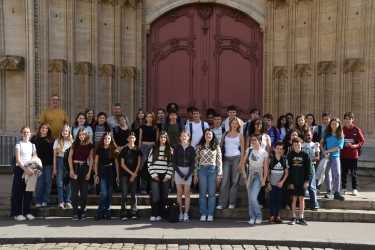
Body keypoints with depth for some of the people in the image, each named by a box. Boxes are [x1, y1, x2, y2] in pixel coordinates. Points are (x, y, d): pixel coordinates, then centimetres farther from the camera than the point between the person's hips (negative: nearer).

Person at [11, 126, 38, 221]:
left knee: (29, 191, 6)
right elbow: (18, 159, -11)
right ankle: (17, 213, 7)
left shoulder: (32, 145, 11)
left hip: (30, 169, 4)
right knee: (18, 191, 0)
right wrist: (25, 169, -23)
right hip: (20, 169, -4)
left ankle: (27, 212, 15)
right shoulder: (19, 144, -2)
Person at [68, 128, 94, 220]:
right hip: (75, 167, -1)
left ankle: (83, 211, 14)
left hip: (85, 168, 1)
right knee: (75, 191, -2)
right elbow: (70, 157, 0)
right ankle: (75, 212, 5)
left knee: (84, 191, 3)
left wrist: (89, 172, -2)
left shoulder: (90, 146, 5)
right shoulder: (75, 144, 3)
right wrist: (71, 170, -9)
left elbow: (91, 159, 5)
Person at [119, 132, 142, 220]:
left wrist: (135, 174, -6)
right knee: (124, 194, -5)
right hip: (124, 174, -1)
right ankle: (123, 214, -4)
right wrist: (131, 173, -6)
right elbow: (122, 164, 1)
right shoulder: (124, 150, 5)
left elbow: (139, 163, 3)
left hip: (134, 174, 1)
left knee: (134, 194, 1)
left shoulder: (137, 150, 7)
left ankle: (134, 213, 5)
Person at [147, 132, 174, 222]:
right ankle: (154, 214, -2)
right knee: (155, 196, -8)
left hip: (165, 176, 1)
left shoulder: (170, 150, 7)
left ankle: (161, 214, 12)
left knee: (164, 196, 3)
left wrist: (168, 175, -6)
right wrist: (153, 174, -4)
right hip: (155, 176, -1)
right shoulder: (154, 149, 7)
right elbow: (149, 162, 4)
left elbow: (171, 164, 2)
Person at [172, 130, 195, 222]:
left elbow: (193, 163, 2)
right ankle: (180, 213, 8)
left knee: (187, 193, -2)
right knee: (179, 193, 3)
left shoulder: (191, 149, 4)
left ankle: (186, 214, -1)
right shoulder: (176, 148, 4)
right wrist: (179, 173, -9)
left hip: (188, 171, 0)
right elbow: (173, 162, 1)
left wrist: (188, 175, -9)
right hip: (178, 171, 1)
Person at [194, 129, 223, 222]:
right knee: (202, 193, 4)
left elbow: (219, 161, 4)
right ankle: (203, 214, 11)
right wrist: (195, 174, 4)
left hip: (212, 170, -1)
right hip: (202, 170, 1)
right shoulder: (199, 147, 7)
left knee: (211, 193, 1)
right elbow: (196, 161, 7)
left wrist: (219, 174, -2)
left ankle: (210, 214, 9)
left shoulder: (216, 147, 5)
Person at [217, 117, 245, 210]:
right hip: (226, 158, 1)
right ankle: (222, 203, -2)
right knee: (225, 181, -4)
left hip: (236, 158, -1)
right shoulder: (225, 134, 12)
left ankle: (232, 203, 9)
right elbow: (221, 145, 11)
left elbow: (242, 149, 5)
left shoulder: (240, 135, 7)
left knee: (235, 181, 1)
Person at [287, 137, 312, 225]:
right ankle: (294, 217, 12)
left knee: (301, 198, 4)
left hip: (302, 181, 0)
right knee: (294, 199, 4)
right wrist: (290, 182, -5)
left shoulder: (305, 155, 1)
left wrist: (307, 180, -7)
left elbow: (308, 169, 1)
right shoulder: (290, 155, 1)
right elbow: (288, 169, 0)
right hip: (293, 181, 0)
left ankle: (301, 218, 11)